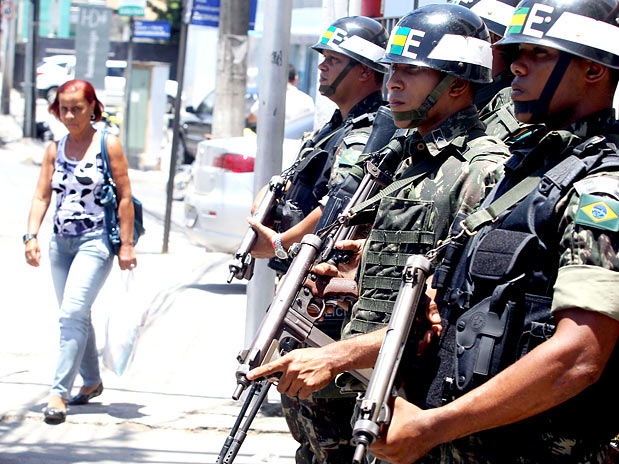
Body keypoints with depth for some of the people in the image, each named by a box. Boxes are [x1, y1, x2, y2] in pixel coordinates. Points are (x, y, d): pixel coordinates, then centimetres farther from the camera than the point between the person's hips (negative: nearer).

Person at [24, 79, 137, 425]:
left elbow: (125, 197, -4)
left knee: (73, 313, -17)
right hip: (61, 242, 6)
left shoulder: (108, 145, -3)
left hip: (96, 241, -6)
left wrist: (126, 244, -7)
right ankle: (92, 381, 30)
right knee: (76, 316, 13)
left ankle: (59, 392, -17)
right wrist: (32, 235, -7)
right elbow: (42, 196, 7)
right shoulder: (55, 149, 10)